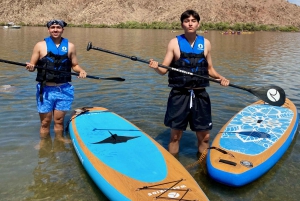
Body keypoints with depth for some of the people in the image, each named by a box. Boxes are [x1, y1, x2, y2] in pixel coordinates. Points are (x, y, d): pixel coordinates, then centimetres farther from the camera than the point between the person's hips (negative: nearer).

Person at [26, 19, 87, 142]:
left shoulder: (70, 46, 6)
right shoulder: (40, 45, 3)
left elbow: (74, 65, 12)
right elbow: (32, 65, 4)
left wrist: (81, 70, -9)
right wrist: (30, 67, -19)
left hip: (64, 90, 1)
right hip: (45, 90, -1)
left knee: (59, 121, 9)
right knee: (45, 122, 7)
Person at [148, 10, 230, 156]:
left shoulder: (205, 43, 6)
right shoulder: (174, 43, -2)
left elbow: (209, 69, 15)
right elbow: (164, 70, -4)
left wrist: (220, 77, -3)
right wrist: (156, 67, -25)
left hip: (200, 95, 3)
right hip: (179, 96, -2)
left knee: (204, 137, 9)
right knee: (175, 135, 7)